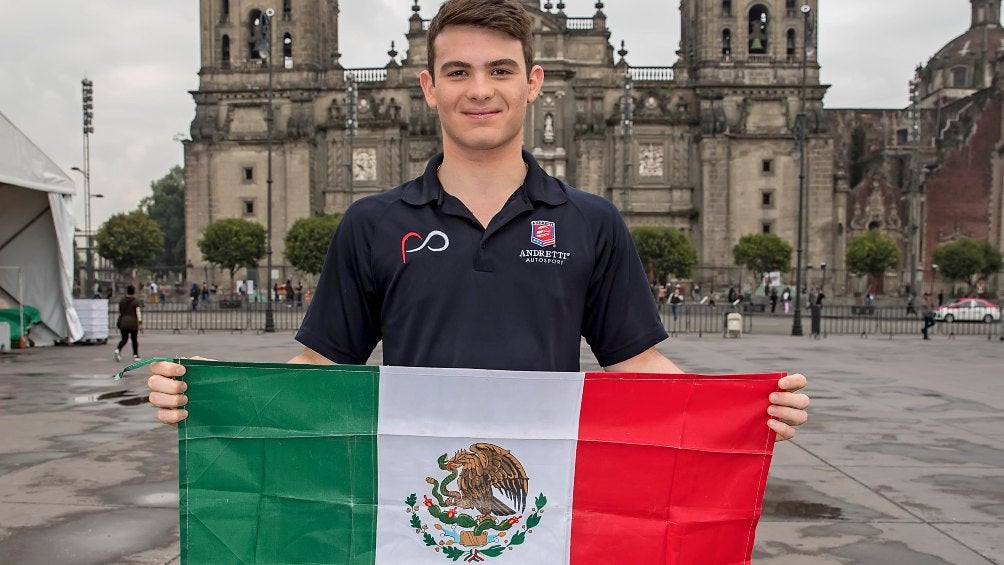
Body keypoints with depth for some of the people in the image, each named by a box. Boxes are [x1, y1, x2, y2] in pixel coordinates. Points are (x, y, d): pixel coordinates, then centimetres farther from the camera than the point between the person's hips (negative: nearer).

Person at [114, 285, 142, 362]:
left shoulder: (122, 300, 6)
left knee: (124, 339, 6)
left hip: (123, 323, 3)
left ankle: (118, 350, -20)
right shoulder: (136, 301, -8)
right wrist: (140, 323, -14)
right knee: (134, 339, 10)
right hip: (133, 324, -3)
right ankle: (135, 355, 16)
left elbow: (120, 312, 14)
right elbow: (138, 313, -14)